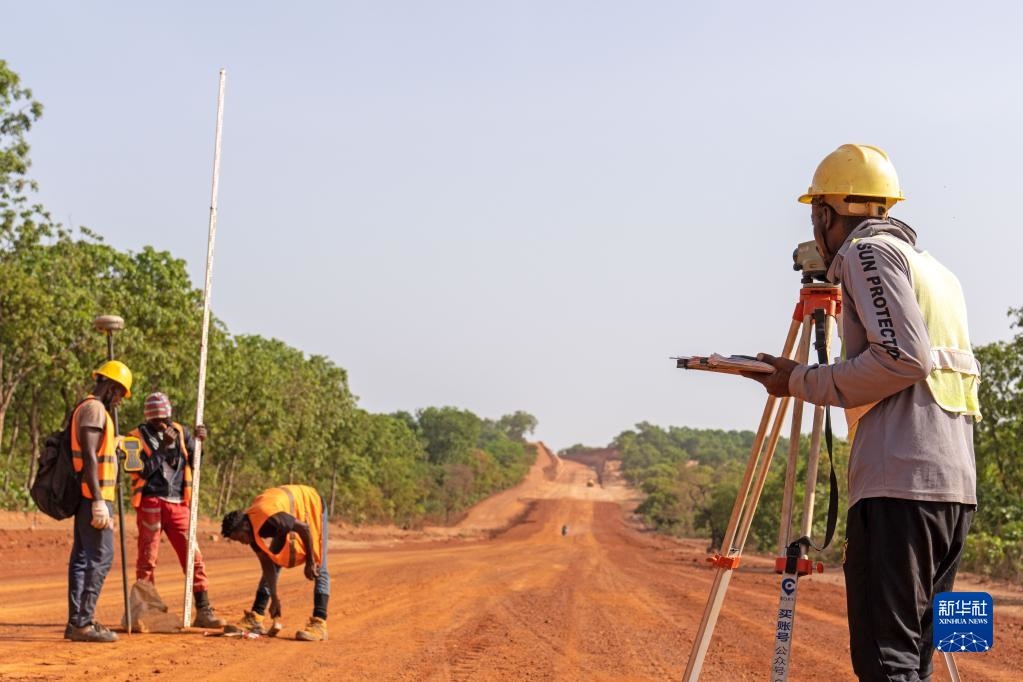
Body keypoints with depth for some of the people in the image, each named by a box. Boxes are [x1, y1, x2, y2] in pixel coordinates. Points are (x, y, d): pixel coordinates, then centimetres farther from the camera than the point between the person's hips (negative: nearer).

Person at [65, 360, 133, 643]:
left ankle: (76, 622, 14)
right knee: (100, 557, -11)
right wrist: (98, 502, -24)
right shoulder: (94, 409, -12)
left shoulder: (89, 409, 20)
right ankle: (84, 622, -12)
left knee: (82, 557, 10)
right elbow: (89, 457, -20)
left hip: (86, 498, 11)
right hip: (94, 496, -11)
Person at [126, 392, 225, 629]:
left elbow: (194, 464, 11)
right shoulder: (138, 436, -1)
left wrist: (198, 442, -5)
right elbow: (141, 471, -12)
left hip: (178, 504, 4)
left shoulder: (180, 432, 11)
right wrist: (162, 447, -18)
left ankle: (203, 611, 2)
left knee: (193, 557, 0)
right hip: (150, 503, -3)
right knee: (147, 560, 0)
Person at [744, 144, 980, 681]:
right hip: (956, 482, 9)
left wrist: (804, 382, -5)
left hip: (900, 481, -9)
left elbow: (906, 357, -13)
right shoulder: (931, 266, 26)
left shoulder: (868, 251, -1)